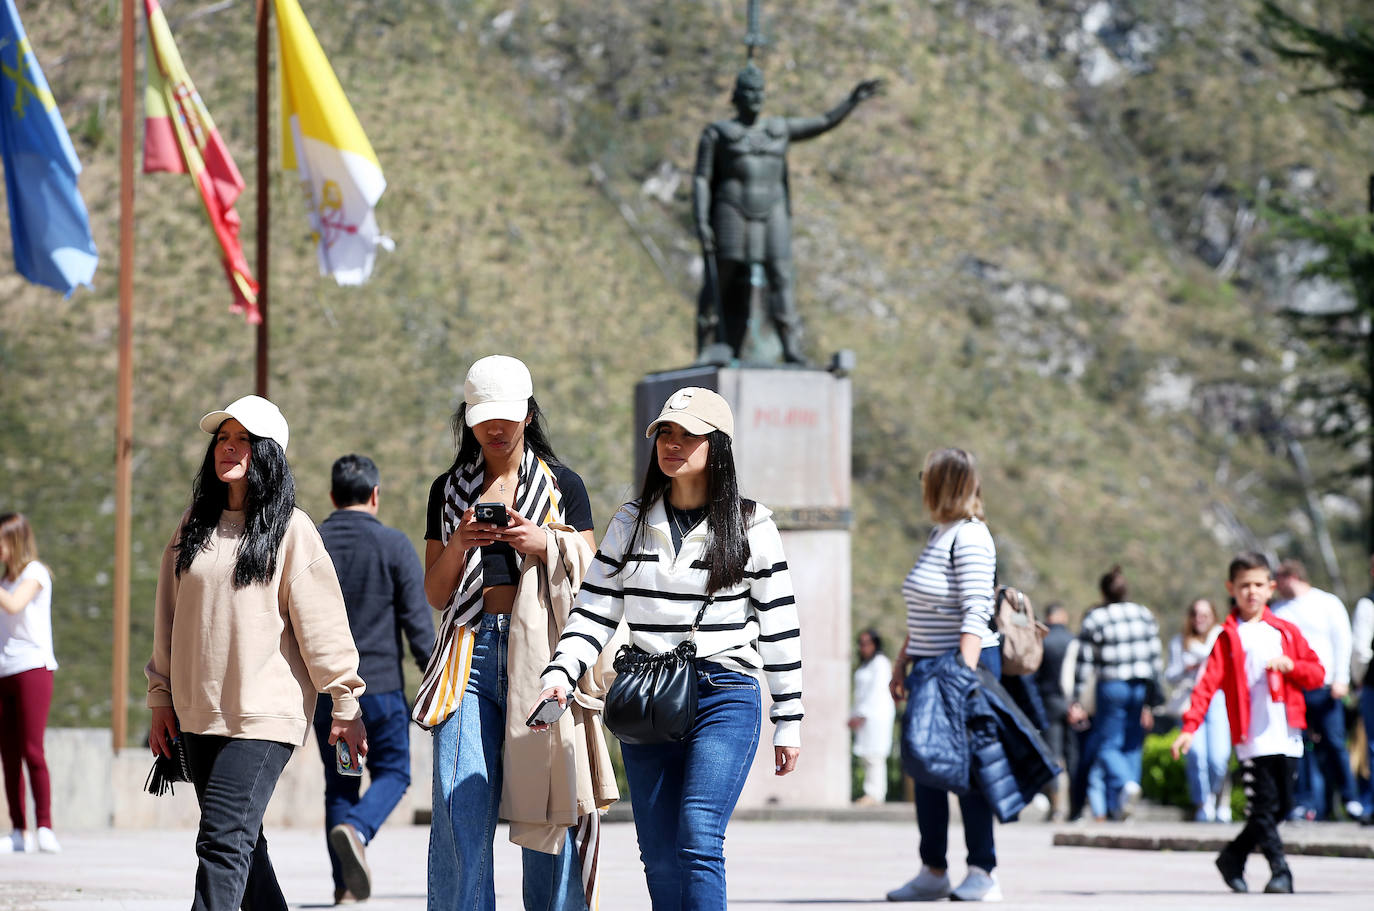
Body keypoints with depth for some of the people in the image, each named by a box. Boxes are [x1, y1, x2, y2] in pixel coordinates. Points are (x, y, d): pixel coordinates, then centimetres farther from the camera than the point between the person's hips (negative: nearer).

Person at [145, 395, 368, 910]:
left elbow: (321, 620, -4)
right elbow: (169, 616, 16)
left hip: (264, 713, -6)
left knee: (223, 842, -15)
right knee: (241, 845, 10)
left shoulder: (291, 530, -4)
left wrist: (345, 704, -5)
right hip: (198, 713, 6)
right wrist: (161, 697, 13)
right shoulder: (195, 524, 12)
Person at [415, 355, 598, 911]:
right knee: (461, 810, -8)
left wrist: (544, 545, -10)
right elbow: (435, 593, 14)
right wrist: (458, 545, -5)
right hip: (470, 652, 1)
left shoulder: (563, 485, 12)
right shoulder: (449, 490, 17)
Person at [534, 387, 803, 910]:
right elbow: (595, 611, 6)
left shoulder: (751, 527, 0)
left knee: (698, 837, -19)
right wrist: (558, 673, -11)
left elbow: (778, 627, 3)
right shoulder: (632, 523, 9)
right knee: (660, 857, 4)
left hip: (725, 696, -4)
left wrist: (788, 723, 3)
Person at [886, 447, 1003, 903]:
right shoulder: (939, 534, 16)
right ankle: (933, 873, 14)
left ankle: (983, 873, -1)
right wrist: (902, 662, 24)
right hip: (930, 667, 10)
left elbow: (975, 613, -21)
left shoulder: (969, 539, -12)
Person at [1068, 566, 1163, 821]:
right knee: (1132, 746, 10)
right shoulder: (1145, 615, 7)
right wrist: (1151, 701, 10)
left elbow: (1084, 663, -5)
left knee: (1107, 745, 2)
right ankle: (1116, 806, 5)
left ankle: (1125, 784, -27)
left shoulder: (1095, 618, -3)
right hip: (1142, 687, 3)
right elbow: (1155, 659, 5)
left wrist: (1077, 702, -1)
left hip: (1112, 687, -3)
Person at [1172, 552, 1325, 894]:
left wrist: (1291, 666, -9)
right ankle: (1280, 871, -7)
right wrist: (1190, 727, -15)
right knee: (1264, 806, -10)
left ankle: (1233, 856, 23)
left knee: (1283, 804, 7)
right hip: (1252, 738, -4)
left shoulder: (1286, 632, 13)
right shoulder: (1228, 637, 3)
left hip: (1288, 737, 4)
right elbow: (1208, 683, -5)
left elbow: (1317, 673, 12)